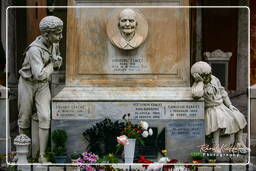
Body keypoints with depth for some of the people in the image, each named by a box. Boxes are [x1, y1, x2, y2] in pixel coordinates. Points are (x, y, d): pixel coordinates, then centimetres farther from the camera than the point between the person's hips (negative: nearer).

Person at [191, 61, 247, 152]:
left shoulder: (214, 79, 3)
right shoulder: (197, 85, -16)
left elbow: (222, 92, 14)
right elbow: (197, 94, -42)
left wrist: (229, 105, 5)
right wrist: (201, 81, -28)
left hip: (222, 106, 6)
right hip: (211, 110, -6)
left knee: (238, 117, -11)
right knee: (218, 119, -36)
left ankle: (239, 143, -4)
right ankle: (216, 146, -35)